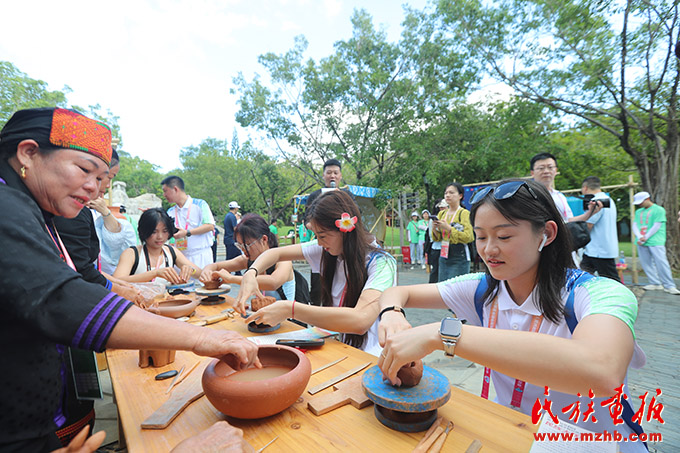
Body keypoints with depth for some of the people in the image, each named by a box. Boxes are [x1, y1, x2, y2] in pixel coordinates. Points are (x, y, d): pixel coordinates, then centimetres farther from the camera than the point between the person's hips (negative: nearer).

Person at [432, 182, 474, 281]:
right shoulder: (441, 214, 12)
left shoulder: (464, 213, -5)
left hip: (459, 259, -6)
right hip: (443, 256, 6)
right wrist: (435, 228, -5)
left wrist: (448, 228, -19)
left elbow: (468, 237, -15)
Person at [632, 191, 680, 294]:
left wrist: (645, 238, -12)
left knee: (661, 263, -8)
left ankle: (669, 286, -1)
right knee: (646, 263, 5)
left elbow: (656, 226, -8)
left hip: (655, 242, -5)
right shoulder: (638, 212, 17)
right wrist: (639, 237, -7)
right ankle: (655, 283, 14)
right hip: (641, 243, 5)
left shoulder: (659, 210, 0)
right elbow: (635, 225, 9)